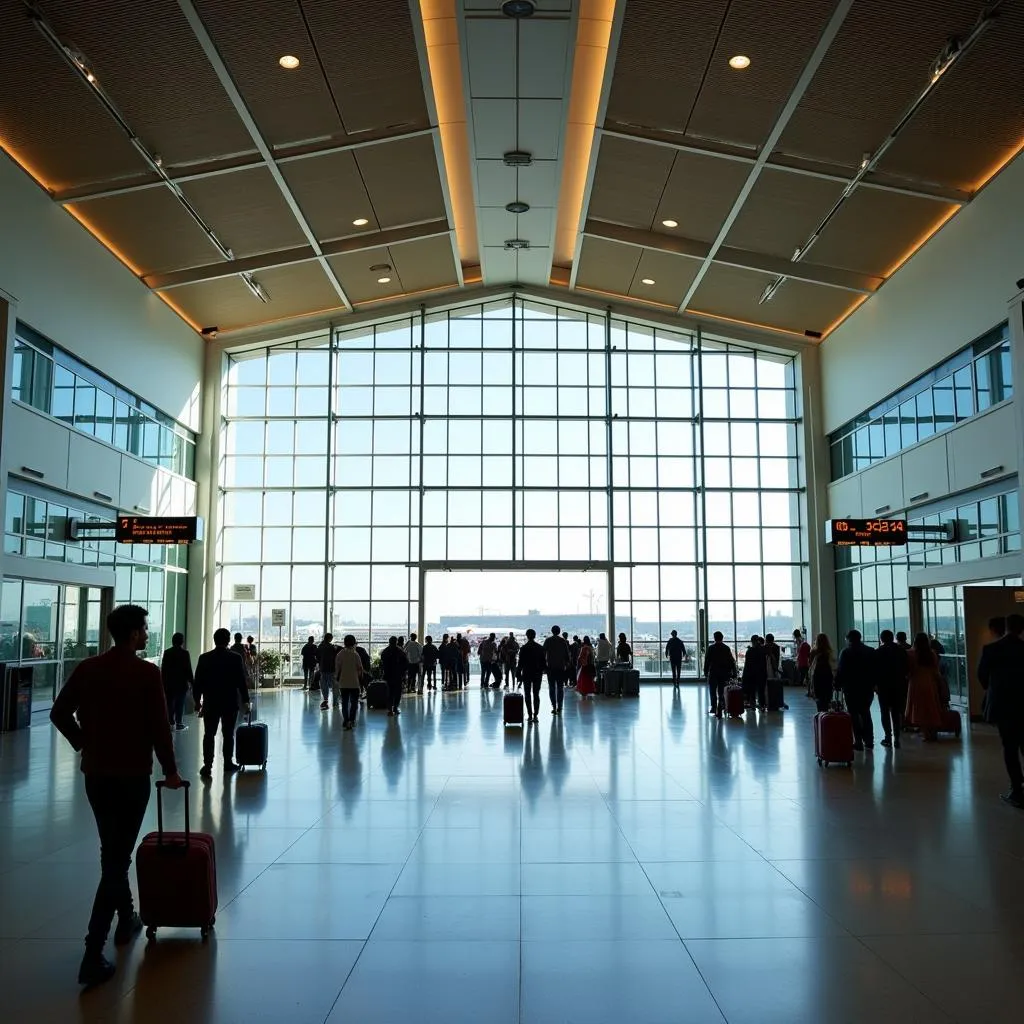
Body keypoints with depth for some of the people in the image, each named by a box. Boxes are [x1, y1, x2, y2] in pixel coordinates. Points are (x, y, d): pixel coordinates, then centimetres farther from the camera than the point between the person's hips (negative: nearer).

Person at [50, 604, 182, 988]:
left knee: (112, 851, 22)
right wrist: (170, 771, -2)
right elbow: (159, 729, -14)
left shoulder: (87, 668, 2)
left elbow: (59, 713, 6)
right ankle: (93, 955, -5)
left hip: (94, 772, 6)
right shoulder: (147, 673, -13)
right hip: (131, 775, -6)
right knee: (117, 857, -2)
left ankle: (126, 920, 36)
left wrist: (84, 744, 17)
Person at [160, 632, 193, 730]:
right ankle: (178, 723, 2)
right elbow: (188, 669, -8)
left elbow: (163, 668, 2)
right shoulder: (185, 653, -10)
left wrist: (163, 681, 9)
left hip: (168, 682, 3)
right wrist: (190, 681, 1)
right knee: (179, 703, 2)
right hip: (181, 682, -3)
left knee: (169, 703, 8)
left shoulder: (167, 652, 0)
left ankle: (171, 723, 8)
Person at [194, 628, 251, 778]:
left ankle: (207, 766, -1)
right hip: (230, 703, -1)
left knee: (209, 735, 4)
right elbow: (242, 681, -6)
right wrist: (245, 700, 3)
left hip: (210, 703, 1)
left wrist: (197, 700, 10)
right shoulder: (236, 658, -8)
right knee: (228, 734, 10)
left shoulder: (204, 658, -4)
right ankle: (228, 763, 16)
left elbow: (198, 682, 0)